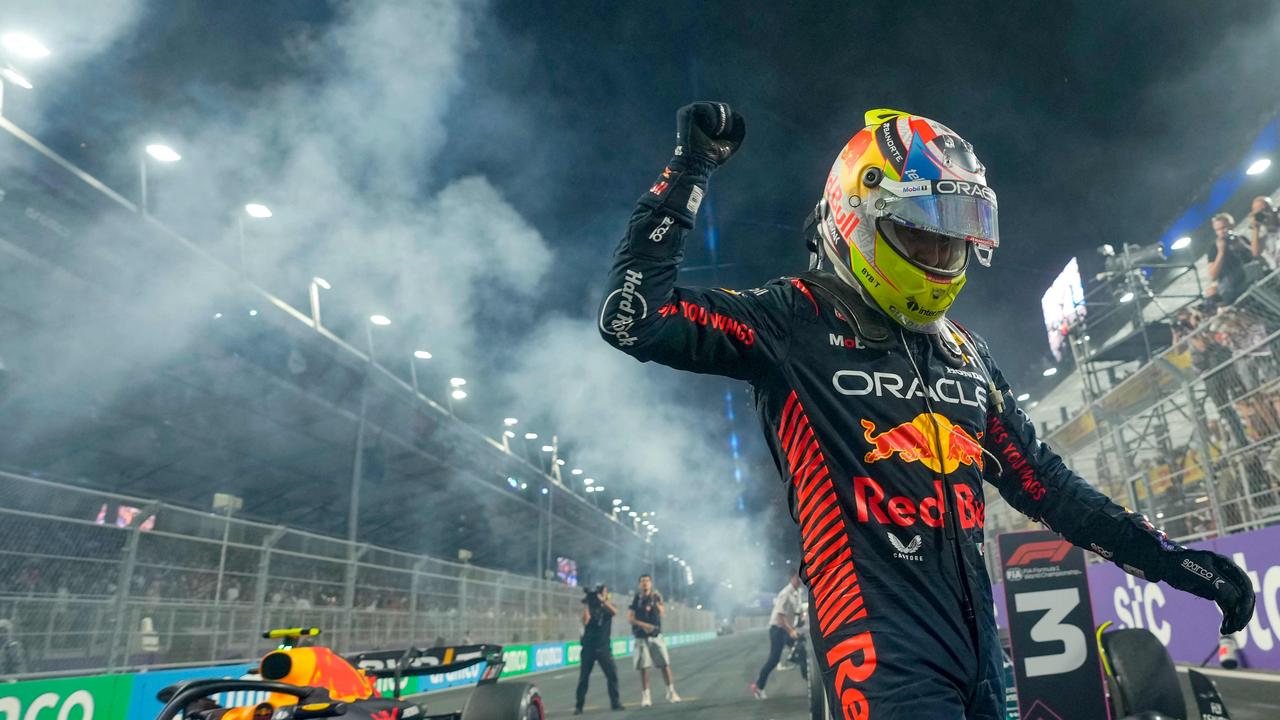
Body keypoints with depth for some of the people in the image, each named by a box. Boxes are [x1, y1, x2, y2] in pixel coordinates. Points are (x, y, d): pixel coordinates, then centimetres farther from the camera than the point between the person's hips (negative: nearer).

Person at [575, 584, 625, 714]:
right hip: (588, 646, 0)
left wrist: (603, 600, -25)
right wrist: (586, 604, -14)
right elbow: (585, 621, -12)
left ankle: (615, 702, 0)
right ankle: (578, 705, 7)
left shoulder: (608, 607, 8)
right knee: (583, 676, 0)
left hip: (603, 647, 0)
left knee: (612, 673, -8)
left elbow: (614, 612, -16)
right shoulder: (590, 608, 6)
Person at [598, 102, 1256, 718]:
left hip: (978, 638, 7)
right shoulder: (794, 321, -6)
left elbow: (1039, 478, 21)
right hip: (885, 649, -7)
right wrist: (688, 171, -14)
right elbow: (634, 320, -15)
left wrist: (1165, 557, 17)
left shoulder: (964, 351, 15)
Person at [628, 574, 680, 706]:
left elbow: (662, 613, -6)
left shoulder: (656, 596, 4)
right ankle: (645, 696, 9)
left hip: (656, 635, 1)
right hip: (641, 637, -1)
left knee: (665, 664, -2)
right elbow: (630, 618, -4)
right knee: (643, 667, 0)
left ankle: (671, 692, 10)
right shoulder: (636, 599, 0)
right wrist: (642, 624, -19)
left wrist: (657, 603, -21)